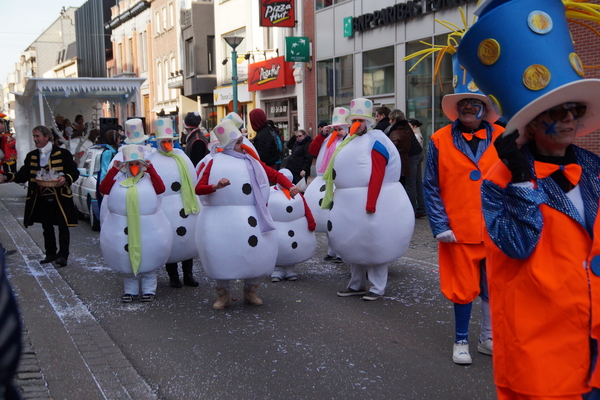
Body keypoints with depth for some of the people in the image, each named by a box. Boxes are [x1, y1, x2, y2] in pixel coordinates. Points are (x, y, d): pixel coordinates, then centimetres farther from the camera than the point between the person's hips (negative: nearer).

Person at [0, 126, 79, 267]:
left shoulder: (62, 154, -7)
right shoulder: (31, 156, 8)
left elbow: (74, 173, -5)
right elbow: (22, 175, 5)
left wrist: (65, 179, -25)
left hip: (60, 197, -5)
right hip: (42, 198, 5)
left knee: (63, 227, -2)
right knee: (47, 228, 14)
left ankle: (62, 255, 4)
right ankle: (50, 254, 27)